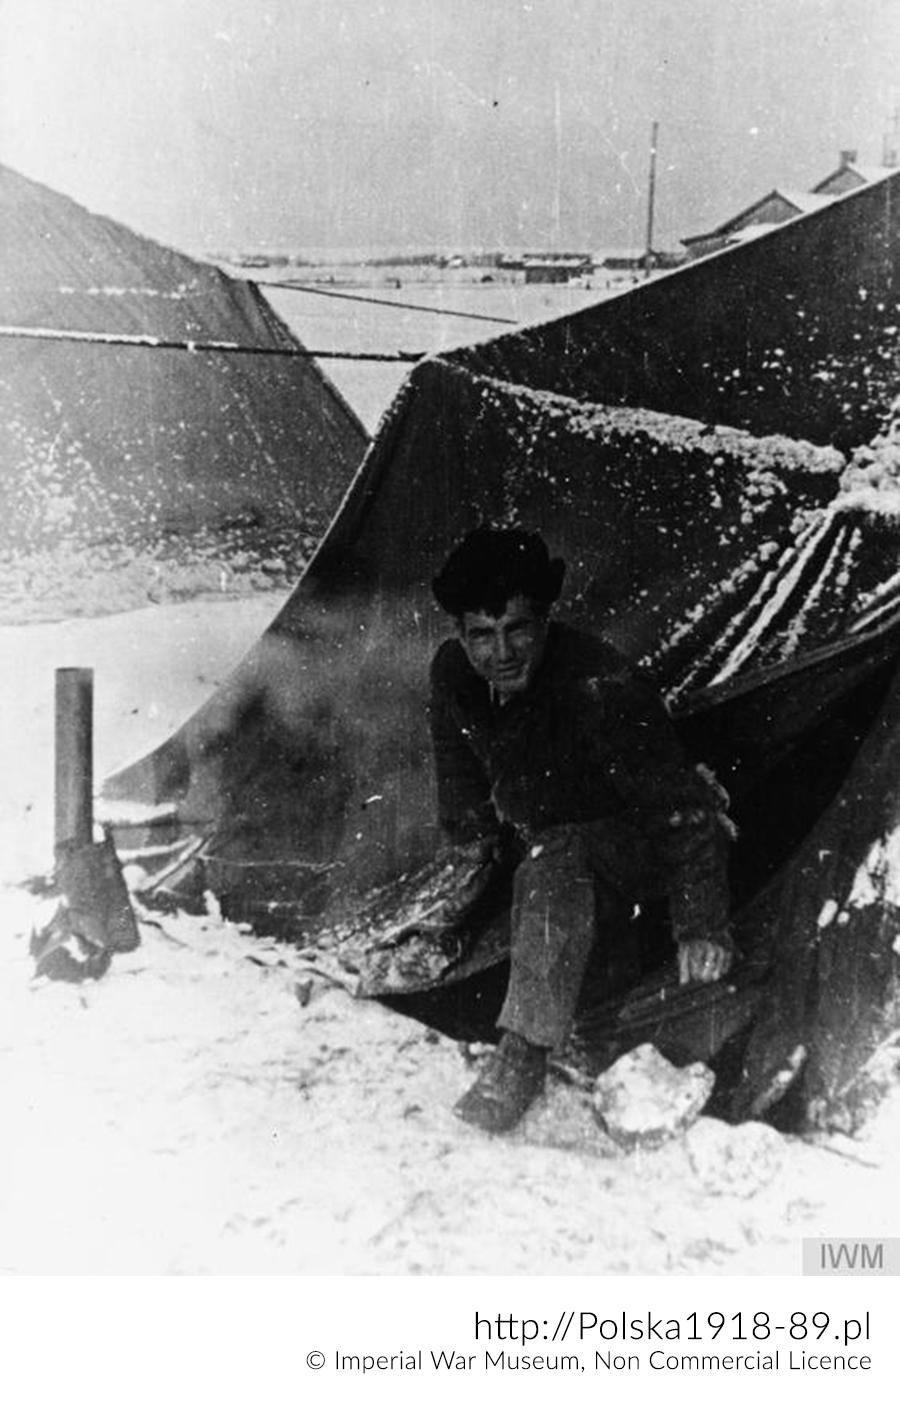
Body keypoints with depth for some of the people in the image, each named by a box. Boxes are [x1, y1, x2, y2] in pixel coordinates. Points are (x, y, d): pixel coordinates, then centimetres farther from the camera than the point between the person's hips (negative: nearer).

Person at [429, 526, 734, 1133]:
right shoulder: (453, 674, -14)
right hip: (542, 840, 8)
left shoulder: (598, 685, -34)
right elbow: (459, 764, 10)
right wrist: (476, 834, 19)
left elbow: (681, 804, -32)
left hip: (633, 839, -7)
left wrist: (702, 924, -35)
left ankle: (523, 1057, -33)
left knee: (554, 872, -35)